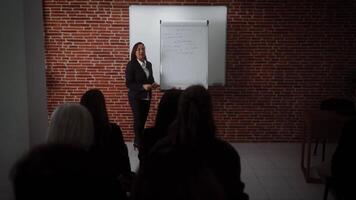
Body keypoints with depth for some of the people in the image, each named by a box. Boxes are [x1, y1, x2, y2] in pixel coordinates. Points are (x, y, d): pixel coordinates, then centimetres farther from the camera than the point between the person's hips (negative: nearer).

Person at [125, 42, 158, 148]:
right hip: (136, 97, -6)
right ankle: (138, 142, 12)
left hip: (147, 97, 6)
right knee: (138, 119, -1)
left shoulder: (149, 64, 9)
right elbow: (128, 84, -14)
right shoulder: (131, 65, -10)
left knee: (143, 119, 11)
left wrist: (153, 84, -4)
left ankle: (138, 141, 24)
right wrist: (143, 86, -24)